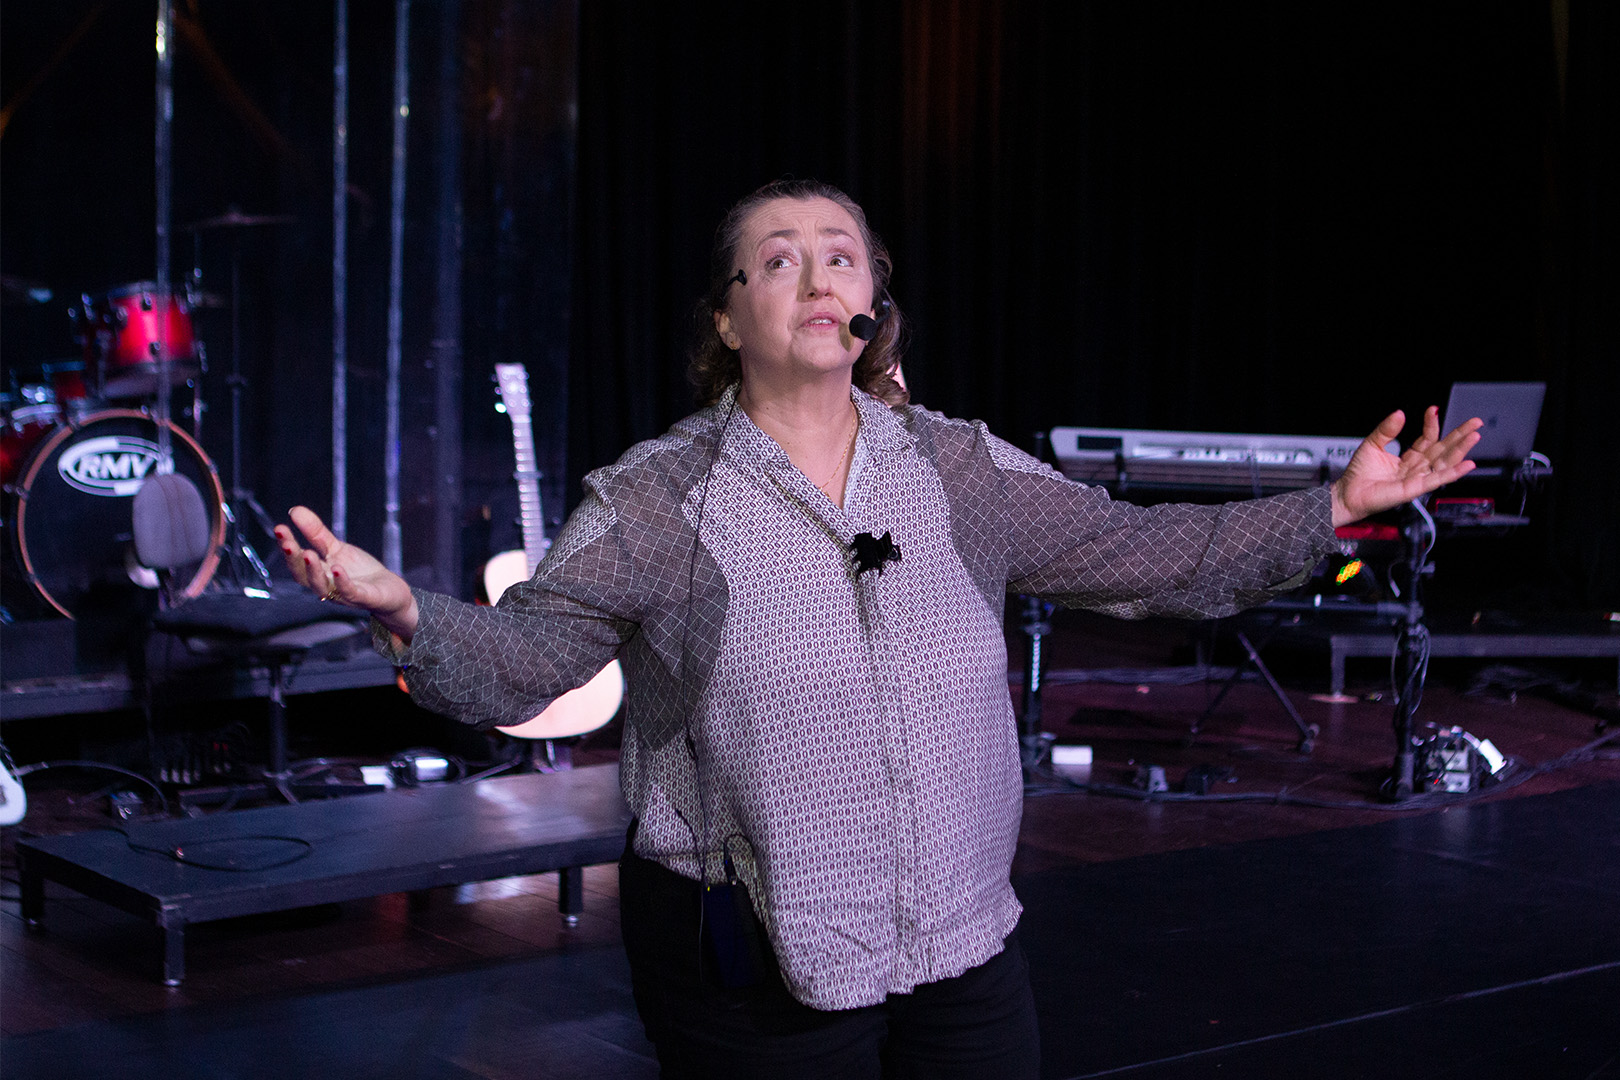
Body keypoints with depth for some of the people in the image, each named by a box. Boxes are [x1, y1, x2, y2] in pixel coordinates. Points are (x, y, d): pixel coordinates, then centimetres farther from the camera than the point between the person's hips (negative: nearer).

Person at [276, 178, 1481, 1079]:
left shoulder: (961, 471, 4)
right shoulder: (656, 500, -6)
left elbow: (1142, 555, 7)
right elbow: (512, 665, -13)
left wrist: (1335, 506, 2)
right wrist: (406, 611, -33)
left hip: (964, 952, 4)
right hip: (757, 972, -3)